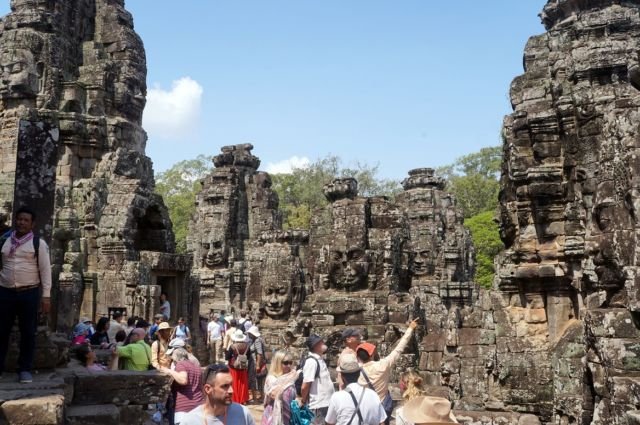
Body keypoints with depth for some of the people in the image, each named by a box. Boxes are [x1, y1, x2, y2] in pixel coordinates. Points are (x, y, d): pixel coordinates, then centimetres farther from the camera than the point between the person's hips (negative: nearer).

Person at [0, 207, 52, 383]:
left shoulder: (39, 243, 0)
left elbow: (45, 270, -2)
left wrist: (46, 296, -7)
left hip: (29, 292, -2)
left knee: (28, 332, 2)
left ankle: (25, 369, 12)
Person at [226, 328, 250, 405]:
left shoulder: (232, 346, -16)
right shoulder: (246, 346, -6)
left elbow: (227, 357, -12)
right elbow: (248, 357, 2)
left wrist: (227, 351, 3)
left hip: (234, 368, -3)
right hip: (244, 368, 3)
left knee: (235, 384, 8)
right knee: (243, 384, 14)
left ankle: (235, 400, 12)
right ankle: (242, 400, 19)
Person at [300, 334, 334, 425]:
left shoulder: (320, 359, 11)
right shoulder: (311, 362, -18)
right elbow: (305, 386, -19)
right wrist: (303, 401, -6)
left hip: (325, 404, 9)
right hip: (318, 407, -9)